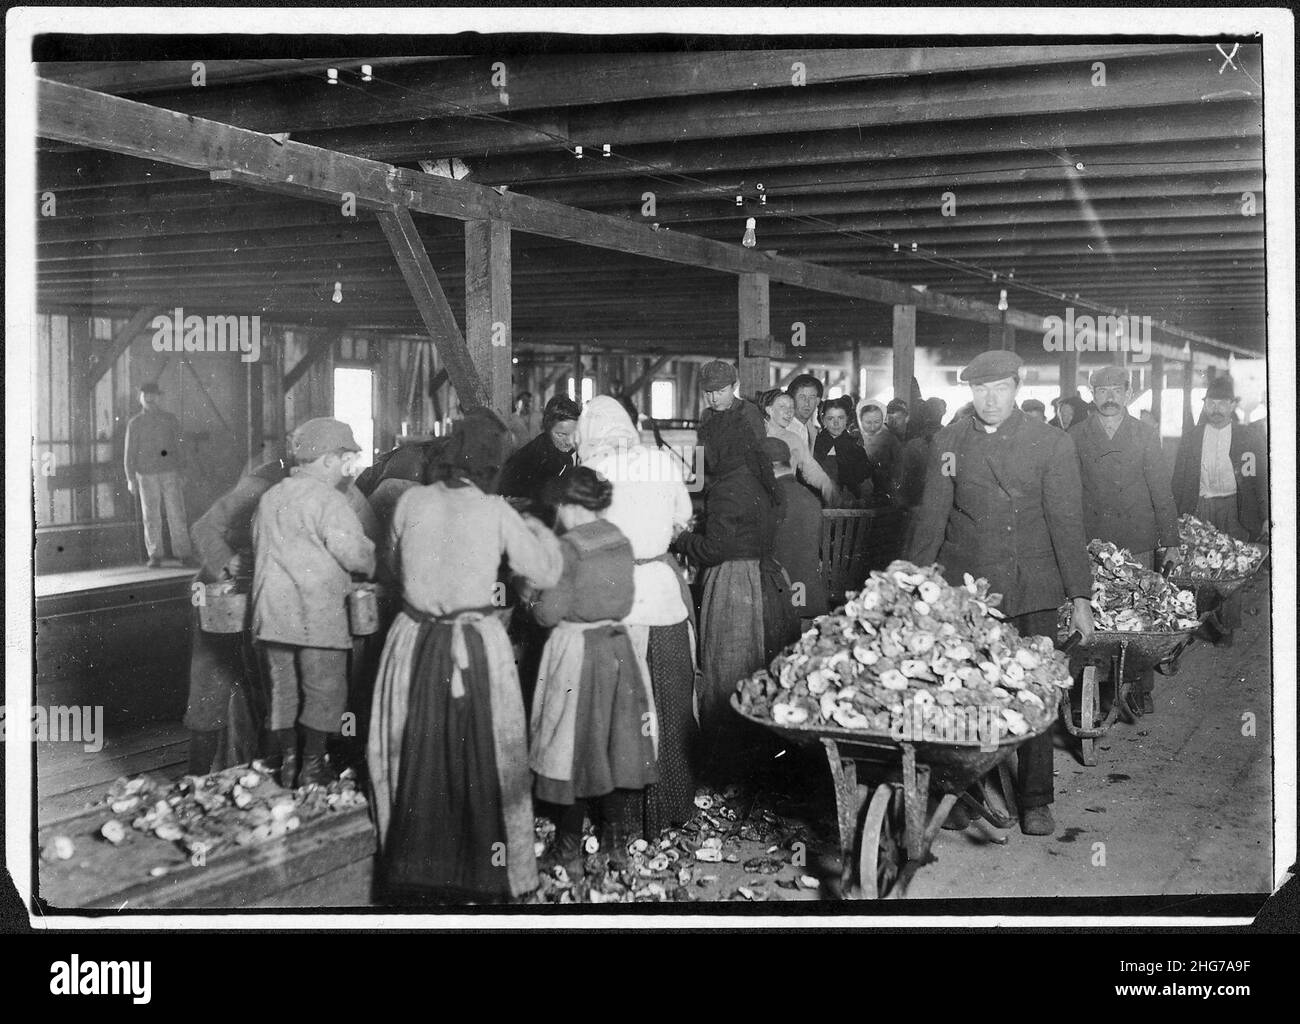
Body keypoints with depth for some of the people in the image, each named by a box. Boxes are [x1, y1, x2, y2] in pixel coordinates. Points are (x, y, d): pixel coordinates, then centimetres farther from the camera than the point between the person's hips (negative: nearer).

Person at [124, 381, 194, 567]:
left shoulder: (170, 420, 9)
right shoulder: (134, 423, 8)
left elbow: (179, 447, 11)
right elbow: (130, 453, 10)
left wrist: (181, 474, 5)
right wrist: (131, 479, 3)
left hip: (170, 474, 0)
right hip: (146, 476, 0)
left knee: (176, 515, -4)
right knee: (151, 517, 1)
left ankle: (184, 554, -1)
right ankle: (155, 556, 7)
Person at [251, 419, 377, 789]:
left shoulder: (270, 497, 13)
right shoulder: (327, 500, -11)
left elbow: (258, 547, 19)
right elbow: (354, 553, -17)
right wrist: (372, 564, 3)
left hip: (271, 612, 7)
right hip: (317, 614, -7)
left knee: (283, 691, 13)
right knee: (324, 692, 3)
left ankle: (288, 765, 17)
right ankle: (312, 767, 4)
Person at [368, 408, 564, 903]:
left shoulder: (410, 502, -2)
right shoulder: (495, 512, -8)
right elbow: (546, 572, -2)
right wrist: (535, 528, 15)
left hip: (414, 642, 3)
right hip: (477, 645, -3)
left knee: (415, 757, 14)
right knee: (480, 760, 9)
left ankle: (412, 871, 25)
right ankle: (487, 871, 18)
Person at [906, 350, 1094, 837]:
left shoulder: (1052, 445, 1)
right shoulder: (948, 442, 6)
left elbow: (1066, 523, -1)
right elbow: (931, 518, 9)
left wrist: (1080, 596, -5)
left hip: (1031, 592, -1)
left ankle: (1035, 802, 14)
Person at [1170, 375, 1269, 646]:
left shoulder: (1249, 437, 2)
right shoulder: (1190, 437, 7)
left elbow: (1262, 479, 1)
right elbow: (1179, 479, 8)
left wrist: (1266, 517, -6)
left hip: (1234, 511, -1)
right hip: (1198, 509, 1)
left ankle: (1228, 626, 13)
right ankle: (1210, 622, 14)